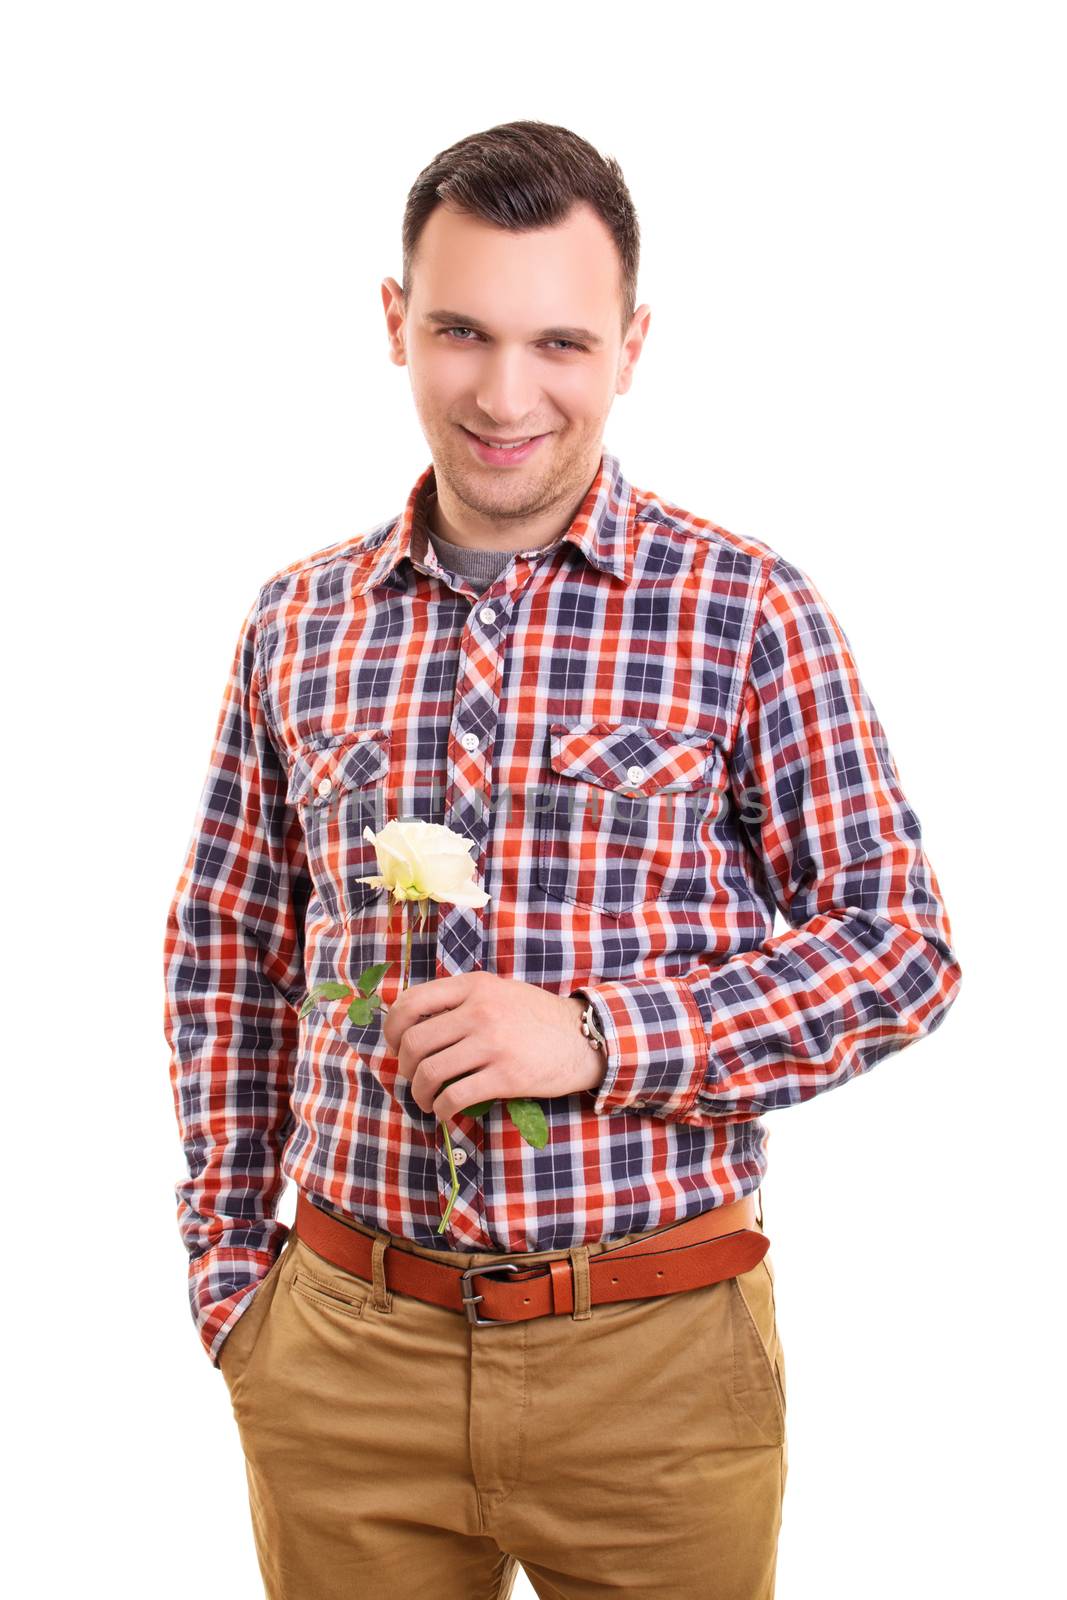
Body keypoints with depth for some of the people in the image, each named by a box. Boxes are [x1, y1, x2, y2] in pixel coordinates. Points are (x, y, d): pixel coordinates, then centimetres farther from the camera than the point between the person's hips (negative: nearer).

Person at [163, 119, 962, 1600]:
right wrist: (227, 1264, 8)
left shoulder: (747, 612, -6)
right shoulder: (298, 624, 5)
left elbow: (900, 944, -6)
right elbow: (224, 952, 12)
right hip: (344, 1350, 3)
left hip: (655, 1359, -2)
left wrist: (601, 1037, -17)